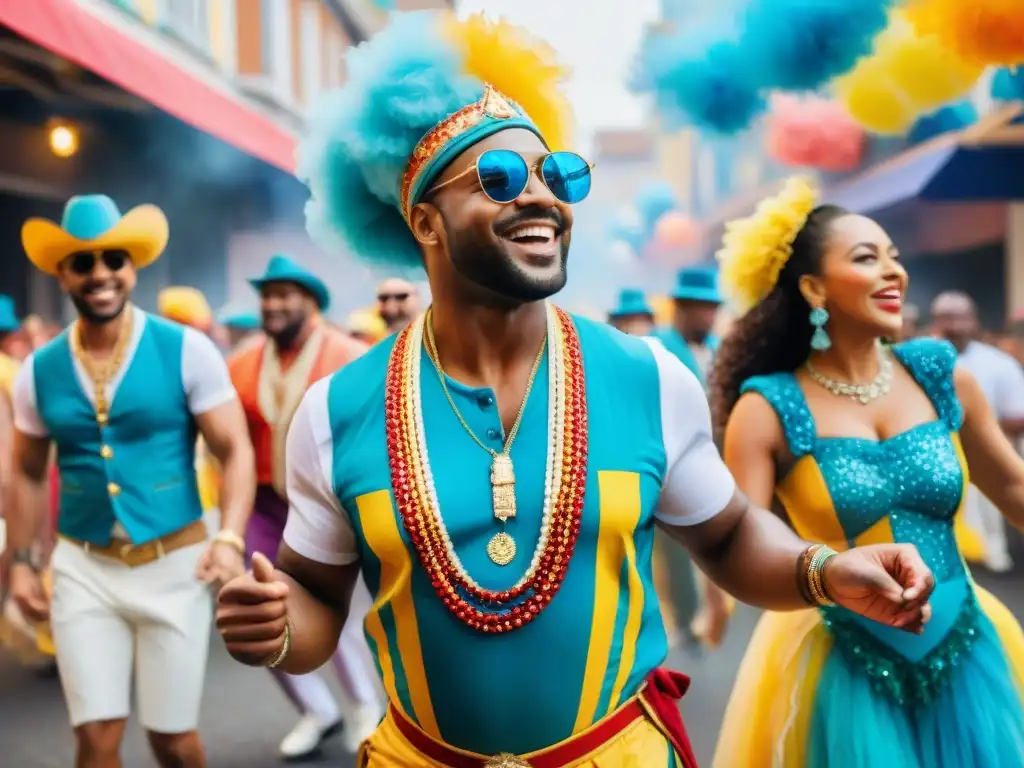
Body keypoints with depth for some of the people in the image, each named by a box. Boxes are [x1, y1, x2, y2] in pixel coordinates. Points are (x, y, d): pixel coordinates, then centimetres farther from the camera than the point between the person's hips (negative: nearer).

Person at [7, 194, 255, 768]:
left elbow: (236, 450, -8)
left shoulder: (187, 350, -7)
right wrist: (21, 562, 10)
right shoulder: (39, 370, 3)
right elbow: (29, 473, 14)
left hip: (174, 565, -2)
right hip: (83, 569, 2)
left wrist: (230, 538, -21)